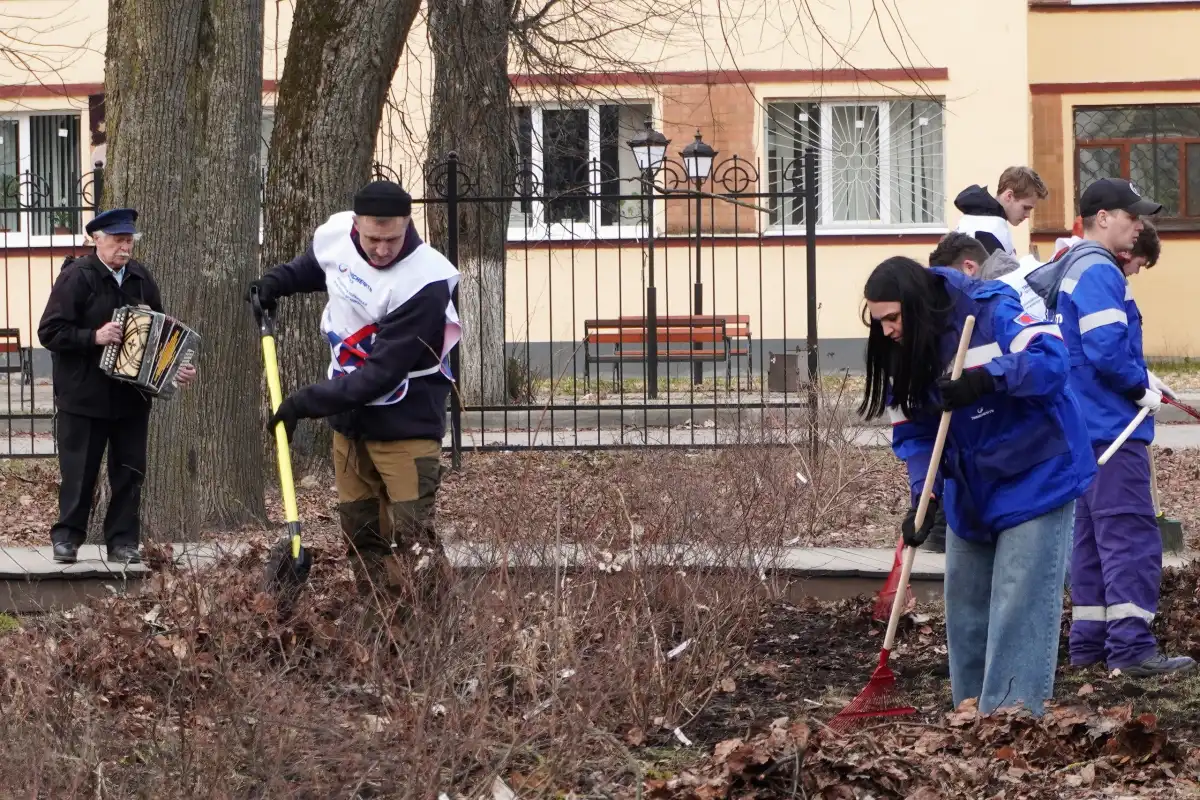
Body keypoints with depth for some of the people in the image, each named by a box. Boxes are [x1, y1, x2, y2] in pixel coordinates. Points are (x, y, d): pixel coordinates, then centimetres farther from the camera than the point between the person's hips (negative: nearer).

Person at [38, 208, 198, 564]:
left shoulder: (141, 278, 6)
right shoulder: (76, 277, -9)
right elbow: (49, 332, -13)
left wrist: (178, 366, -1)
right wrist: (94, 338, -23)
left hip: (131, 396, 5)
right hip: (84, 397, -5)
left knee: (129, 471, 6)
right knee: (79, 470, 2)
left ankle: (122, 541, 13)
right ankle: (67, 537, 14)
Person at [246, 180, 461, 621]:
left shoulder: (423, 283, -28)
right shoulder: (335, 233, -8)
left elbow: (381, 374, -29)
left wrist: (307, 402, -26)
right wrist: (279, 280, 4)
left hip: (405, 423, -7)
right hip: (349, 413, 7)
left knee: (413, 537, -14)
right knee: (359, 534, 11)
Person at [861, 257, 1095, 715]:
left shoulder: (992, 312, -21)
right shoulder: (904, 355, 0)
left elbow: (1052, 359, -31)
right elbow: (913, 433, -1)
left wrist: (988, 378, -41)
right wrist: (923, 496, -16)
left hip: (1033, 479, -7)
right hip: (970, 490, 7)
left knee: (1019, 606, -12)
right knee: (965, 607, 11)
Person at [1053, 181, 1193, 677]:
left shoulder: (1075, 271, 18)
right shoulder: (1101, 273, -15)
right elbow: (1107, 350, -25)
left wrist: (1142, 378, 15)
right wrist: (1142, 388, -9)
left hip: (1086, 426, 11)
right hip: (1112, 428, -11)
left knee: (1093, 538, 13)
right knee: (1131, 537, -11)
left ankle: (1089, 642, 17)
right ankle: (1131, 647, -14)